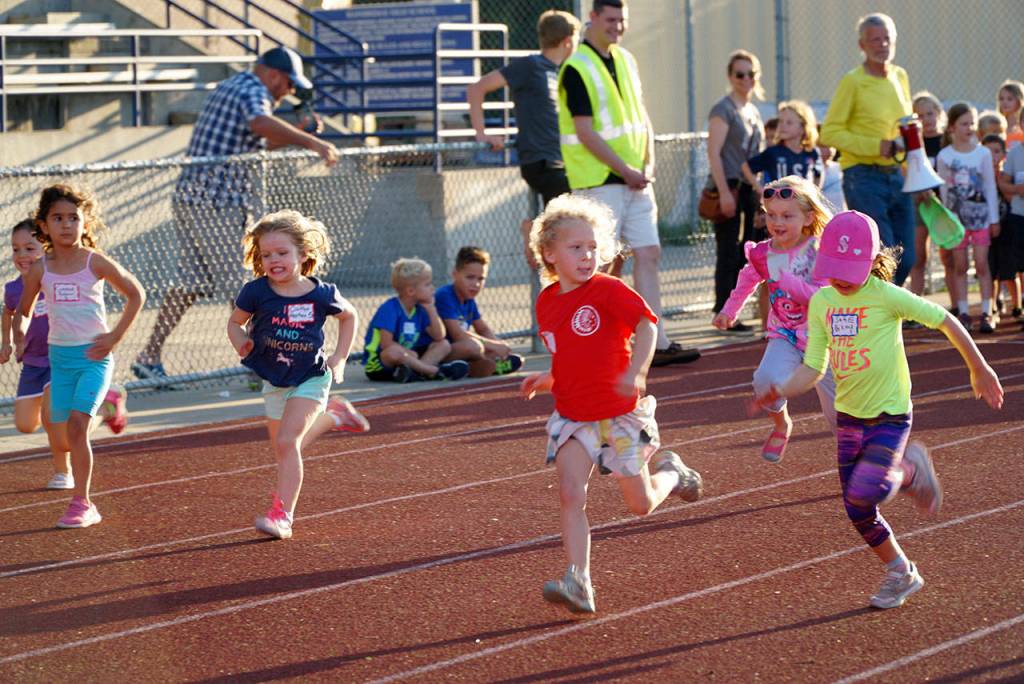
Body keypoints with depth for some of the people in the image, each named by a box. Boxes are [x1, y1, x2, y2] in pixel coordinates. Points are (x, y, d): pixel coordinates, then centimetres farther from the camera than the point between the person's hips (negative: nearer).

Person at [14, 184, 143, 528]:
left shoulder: (96, 262, -7)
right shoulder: (39, 270, 0)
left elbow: (136, 295, 3)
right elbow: (23, 311, 15)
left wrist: (116, 336, -3)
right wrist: (19, 334, -4)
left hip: (94, 355, -4)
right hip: (60, 355, 4)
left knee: (76, 425, -16)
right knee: (70, 430, 6)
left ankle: (81, 503, -8)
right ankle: (108, 402, 39)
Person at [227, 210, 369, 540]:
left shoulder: (321, 295, -16)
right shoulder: (256, 292, -16)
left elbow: (349, 316, 5)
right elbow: (235, 322, 1)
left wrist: (339, 357, -2)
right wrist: (241, 343, -21)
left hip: (311, 378, -4)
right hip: (274, 380, 4)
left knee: (287, 442, -20)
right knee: (283, 448, 17)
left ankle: (282, 515, -16)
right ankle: (333, 416, 43)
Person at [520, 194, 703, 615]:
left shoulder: (609, 291, -14)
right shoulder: (547, 303, 6)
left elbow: (646, 327, -24)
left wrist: (635, 373, -39)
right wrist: (546, 380, 5)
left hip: (620, 414, -4)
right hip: (573, 417, 4)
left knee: (641, 504, 8)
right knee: (571, 495, -15)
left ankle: (669, 472, 41)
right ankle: (578, 584, -18)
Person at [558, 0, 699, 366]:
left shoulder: (626, 60, 14)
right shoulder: (577, 68, -11)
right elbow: (585, 133, -16)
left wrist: (648, 164, 2)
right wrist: (625, 170, -15)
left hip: (636, 180, 8)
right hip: (599, 181, -8)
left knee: (648, 255, 3)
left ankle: (658, 344, 4)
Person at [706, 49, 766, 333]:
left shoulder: (753, 111, 17)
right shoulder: (724, 109, -7)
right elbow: (714, 153, -14)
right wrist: (724, 192, -20)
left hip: (749, 189, 8)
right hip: (729, 187, -8)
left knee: (747, 251, 7)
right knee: (729, 253, -6)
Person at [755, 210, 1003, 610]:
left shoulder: (886, 296, -15)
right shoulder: (821, 303, 0)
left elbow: (945, 321, -6)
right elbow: (812, 369, -2)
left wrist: (979, 369, 2)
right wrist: (780, 392, -21)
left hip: (890, 415, -5)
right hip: (849, 416, 5)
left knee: (862, 494, -22)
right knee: (857, 512, 7)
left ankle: (910, 471, 10)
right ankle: (901, 573, 30)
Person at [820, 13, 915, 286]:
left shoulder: (900, 77, 13)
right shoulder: (853, 82, -7)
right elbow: (830, 132, -11)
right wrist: (876, 146, -18)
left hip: (897, 175, 7)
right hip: (864, 178, -7)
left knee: (905, 259, 6)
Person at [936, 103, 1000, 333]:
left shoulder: (983, 153, -1)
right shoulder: (944, 156, -1)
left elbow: (990, 186, 3)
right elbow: (943, 189, 5)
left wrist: (994, 218, 3)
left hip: (980, 215, 0)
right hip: (957, 217, 0)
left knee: (982, 264, -3)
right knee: (960, 266, 3)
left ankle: (986, 313, 0)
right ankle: (963, 313, 8)